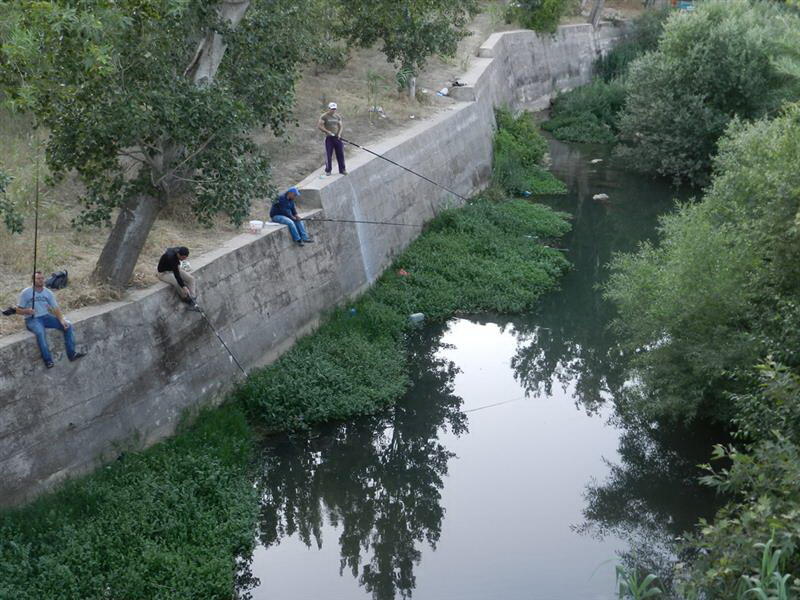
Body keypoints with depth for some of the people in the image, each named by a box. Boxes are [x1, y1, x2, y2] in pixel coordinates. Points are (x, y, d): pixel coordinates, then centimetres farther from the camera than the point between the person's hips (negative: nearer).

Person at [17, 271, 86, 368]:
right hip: (32, 319, -5)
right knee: (40, 332, -38)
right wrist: (27, 311, -24)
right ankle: (47, 360, -33)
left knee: (68, 325, -13)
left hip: (46, 316, 5)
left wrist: (61, 319, -14)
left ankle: (71, 354, -12)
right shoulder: (26, 293, -3)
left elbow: (56, 308, 4)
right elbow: (18, 310, -2)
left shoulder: (48, 293, 8)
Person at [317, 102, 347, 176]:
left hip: (337, 137, 4)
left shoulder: (338, 116, 11)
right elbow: (319, 126, -8)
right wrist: (327, 132, -16)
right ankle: (328, 170, 10)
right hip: (329, 138, -4)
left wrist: (339, 133, -5)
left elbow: (341, 126, 13)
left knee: (340, 153, 3)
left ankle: (342, 169, 13)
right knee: (328, 154, 0)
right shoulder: (324, 116, -4)